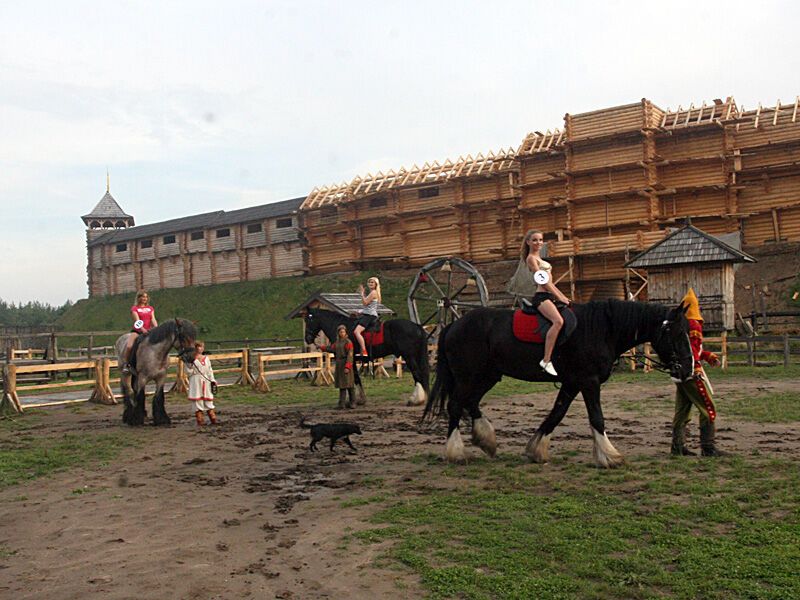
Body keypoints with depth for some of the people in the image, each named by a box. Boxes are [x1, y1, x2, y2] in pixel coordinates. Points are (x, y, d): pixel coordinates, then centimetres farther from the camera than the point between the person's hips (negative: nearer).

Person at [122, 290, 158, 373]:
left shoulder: (150, 308, 15)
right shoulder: (134, 308, 3)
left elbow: (153, 320, 4)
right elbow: (137, 320, -11)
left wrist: (156, 329, -15)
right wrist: (142, 329, -28)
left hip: (148, 331, 4)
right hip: (137, 331, -4)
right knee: (129, 346, -26)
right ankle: (126, 364, -6)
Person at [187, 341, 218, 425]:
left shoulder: (206, 358, 11)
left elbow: (210, 371, 13)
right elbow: (188, 372, -6)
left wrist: (213, 381, 8)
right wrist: (190, 365, -23)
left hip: (206, 381, 4)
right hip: (196, 381, -4)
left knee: (209, 400, 7)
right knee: (198, 401, -2)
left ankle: (213, 419, 11)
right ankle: (200, 420, 3)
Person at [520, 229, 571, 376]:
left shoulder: (539, 258, 25)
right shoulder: (531, 258, -3)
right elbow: (542, 281, -10)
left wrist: (563, 297, 18)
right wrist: (559, 297, -11)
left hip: (549, 296, 10)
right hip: (541, 297, -10)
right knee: (558, 321, -32)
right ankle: (546, 360, -34)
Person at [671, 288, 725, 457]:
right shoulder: (694, 325, -12)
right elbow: (691, 349, -22)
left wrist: (707, 355, 22)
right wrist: (696, 367, -29)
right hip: (691, 373, -9)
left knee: (682, 410, 13)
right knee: (708, 408, -3)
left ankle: (678, 446, 15)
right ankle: (708, 447, -3)